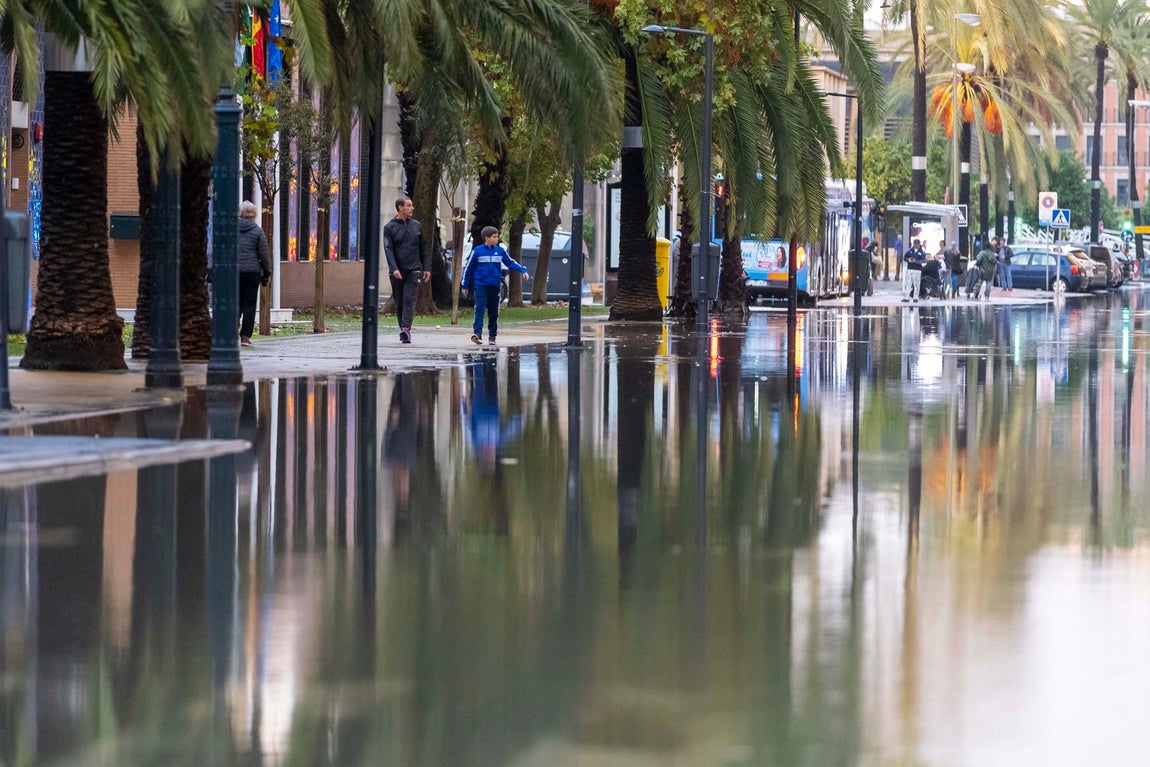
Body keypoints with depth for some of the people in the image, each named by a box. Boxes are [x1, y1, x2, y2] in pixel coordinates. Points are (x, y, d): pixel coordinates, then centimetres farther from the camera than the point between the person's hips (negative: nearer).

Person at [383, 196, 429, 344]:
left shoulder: (416, 226, 10)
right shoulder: (390, 227, 1)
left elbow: (424, 249, 15)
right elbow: (388, 249, -7)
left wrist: (427, 268, 8)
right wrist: (394, 269, -19)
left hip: (414, 270, 0)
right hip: (397, 272, 0)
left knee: (409, 300, -14)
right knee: (399, 302, 5)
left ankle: (406, 329, -23)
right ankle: (403, 330, 15)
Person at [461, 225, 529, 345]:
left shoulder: (500, 251, 4)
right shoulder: (478, 251, -3)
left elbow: (511, 262, 14)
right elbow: (469, 268, 4)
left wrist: (523, 270, -1)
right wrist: (465, 286, 6)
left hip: (495, 286, 3)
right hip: (480, 285, -3)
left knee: (494, 312, 7)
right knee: (480, 308, -16)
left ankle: (492, 336, 14)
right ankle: (477, 332, -25)